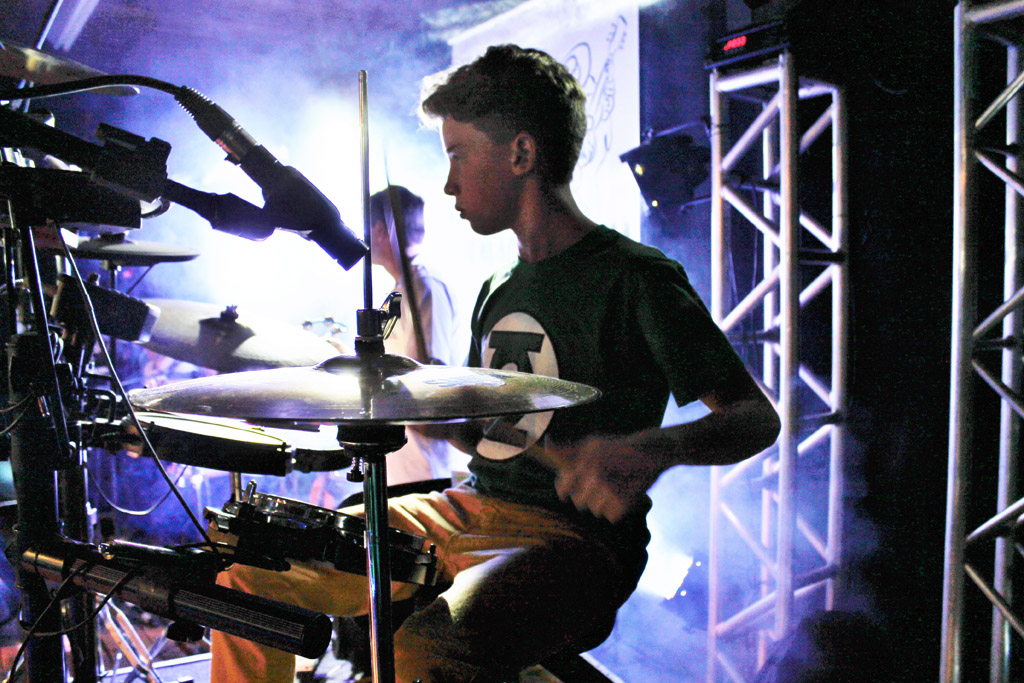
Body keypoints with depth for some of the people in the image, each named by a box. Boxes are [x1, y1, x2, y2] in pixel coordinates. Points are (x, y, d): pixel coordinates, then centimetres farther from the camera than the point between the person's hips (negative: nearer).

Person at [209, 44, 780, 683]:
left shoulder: (634, 278, -9)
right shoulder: (499, 291, 15)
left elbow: (757, 416, -12)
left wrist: (655, 450, -32)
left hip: (573, 537, -7)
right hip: (469, 511, 8)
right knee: (250, 570, 5)